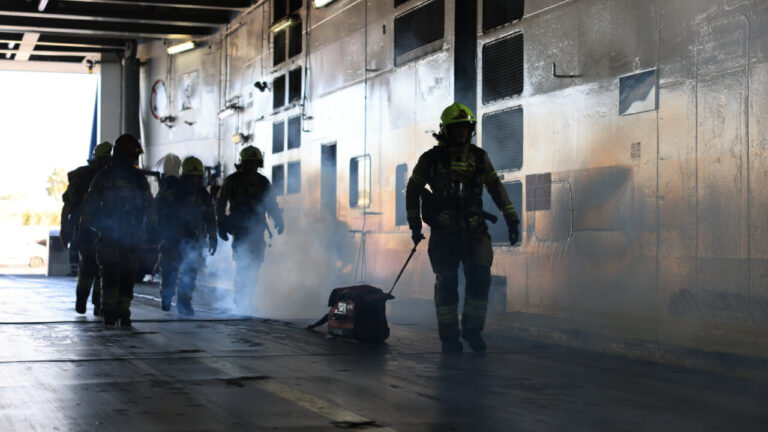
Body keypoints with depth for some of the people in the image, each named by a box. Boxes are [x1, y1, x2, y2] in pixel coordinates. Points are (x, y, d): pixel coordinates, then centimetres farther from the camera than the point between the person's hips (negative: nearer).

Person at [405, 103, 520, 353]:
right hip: (444, 232, -2)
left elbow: (496, 188, 14)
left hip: (474, 231, 2)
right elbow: (413, 190, 11)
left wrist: (512, 219, 9)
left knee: (480, 279, -7)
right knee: (447, 284, 0)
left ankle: (472, 330, 11)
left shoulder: (479, 157, 7)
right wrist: (414, 224, 8)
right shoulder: (431, 159, 0)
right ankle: (449, 337, 10)